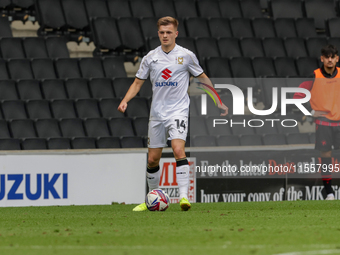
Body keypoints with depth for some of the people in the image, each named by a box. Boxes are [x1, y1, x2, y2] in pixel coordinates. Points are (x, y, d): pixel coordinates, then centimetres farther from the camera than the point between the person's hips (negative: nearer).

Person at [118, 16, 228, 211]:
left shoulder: (186, 56, -2)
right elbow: (138, 82, 12)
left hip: (178, 110, -4)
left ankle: (184, 196, -28)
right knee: (153, 159, 7)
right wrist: (125, 101, -4)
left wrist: (218, 101, 11)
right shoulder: (151, 57, 5)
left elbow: (203, 78, 10)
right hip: (157, 113, 4)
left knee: (178, 150, -25)